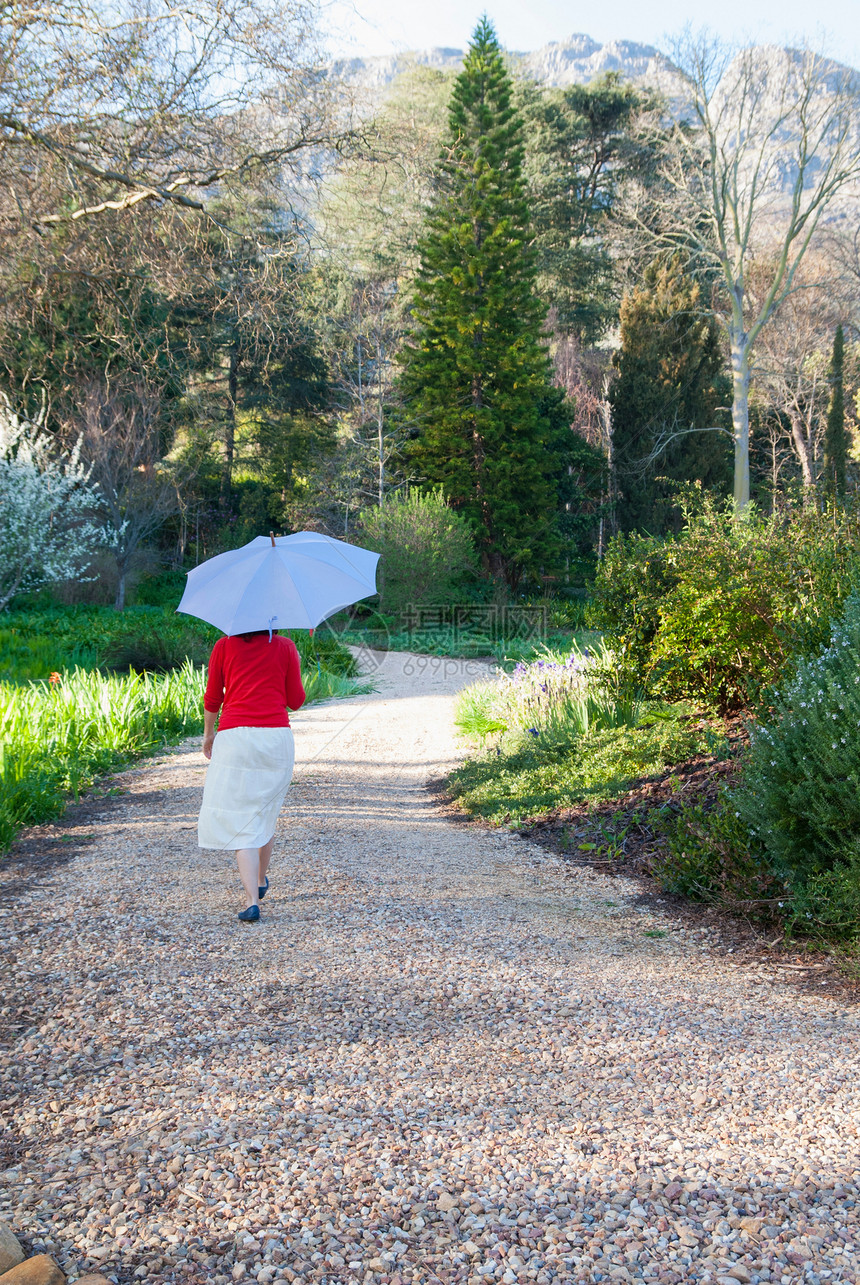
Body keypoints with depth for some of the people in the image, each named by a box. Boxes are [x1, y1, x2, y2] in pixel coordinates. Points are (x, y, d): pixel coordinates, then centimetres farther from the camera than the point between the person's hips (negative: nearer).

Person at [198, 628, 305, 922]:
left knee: (238, 819, -1)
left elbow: (212, 698, 8)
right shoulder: (285, 647, 6)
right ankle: (261, 881, 37)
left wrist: (208, 734, 23)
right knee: (266, 812, 19)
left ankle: (252, 901, -12)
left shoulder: (224, 646, 5)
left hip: (235, 736, -1)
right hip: (277, 736, 2)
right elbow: (296, 701, 8)